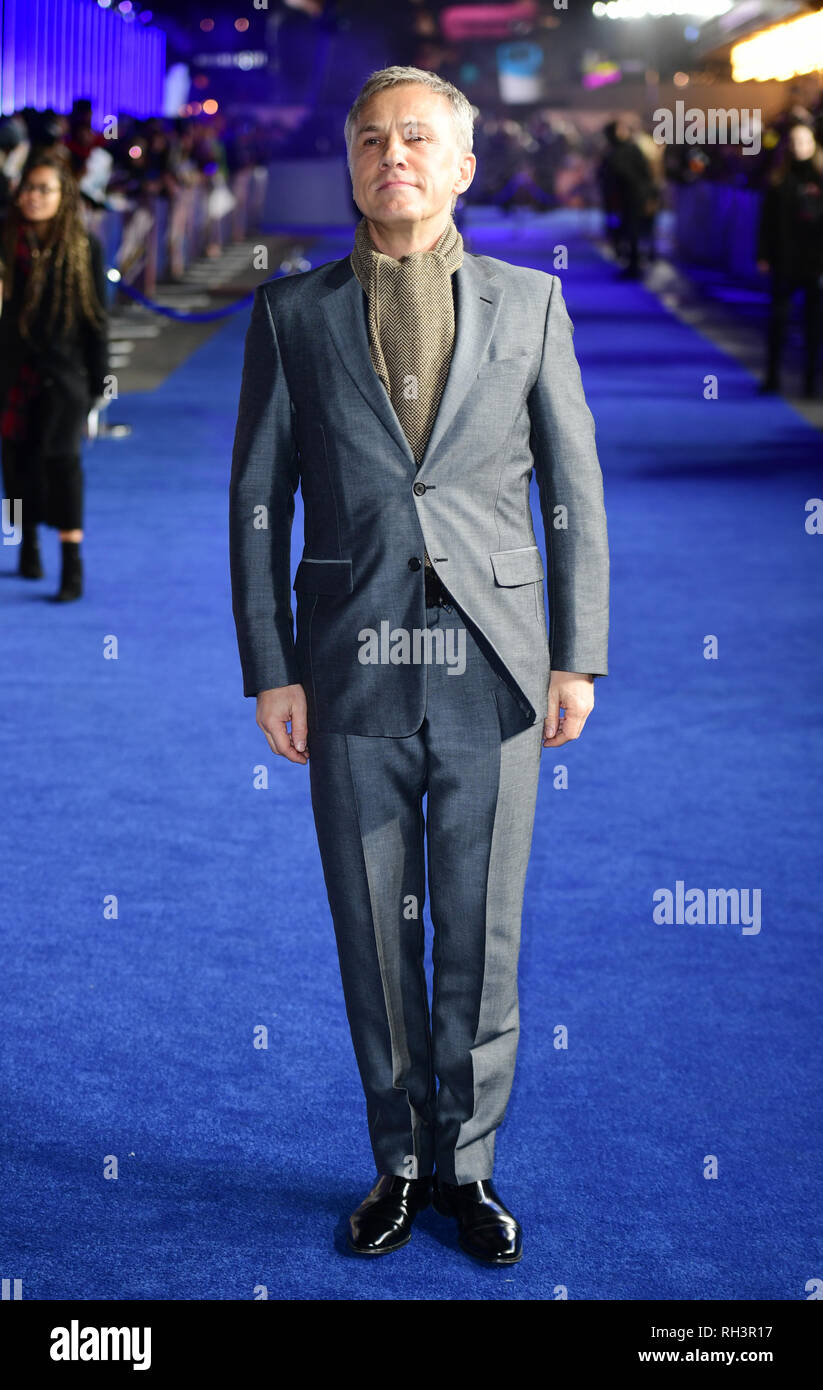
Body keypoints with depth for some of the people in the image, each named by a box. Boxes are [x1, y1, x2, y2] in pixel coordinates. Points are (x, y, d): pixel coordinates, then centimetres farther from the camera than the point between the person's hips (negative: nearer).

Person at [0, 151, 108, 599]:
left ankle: (73, 562, -9)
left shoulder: (84, 247, -2)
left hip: (65, 369, -2)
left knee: (60, 454, -12)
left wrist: (98, 378, 1)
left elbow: (94, 316, 2)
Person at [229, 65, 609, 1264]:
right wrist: (268, 670, -1)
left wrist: (579, 658, 1)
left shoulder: (529, 302, 5)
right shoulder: (291, 314, 4)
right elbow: (257, 500, 5)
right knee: (374, 938, 9)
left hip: (492, 672, 0)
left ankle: (468, 1166, 23)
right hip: (354, 677, 0)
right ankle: (401, 1160, 26)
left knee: (482, 937, 7)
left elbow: (574, 487, 6)